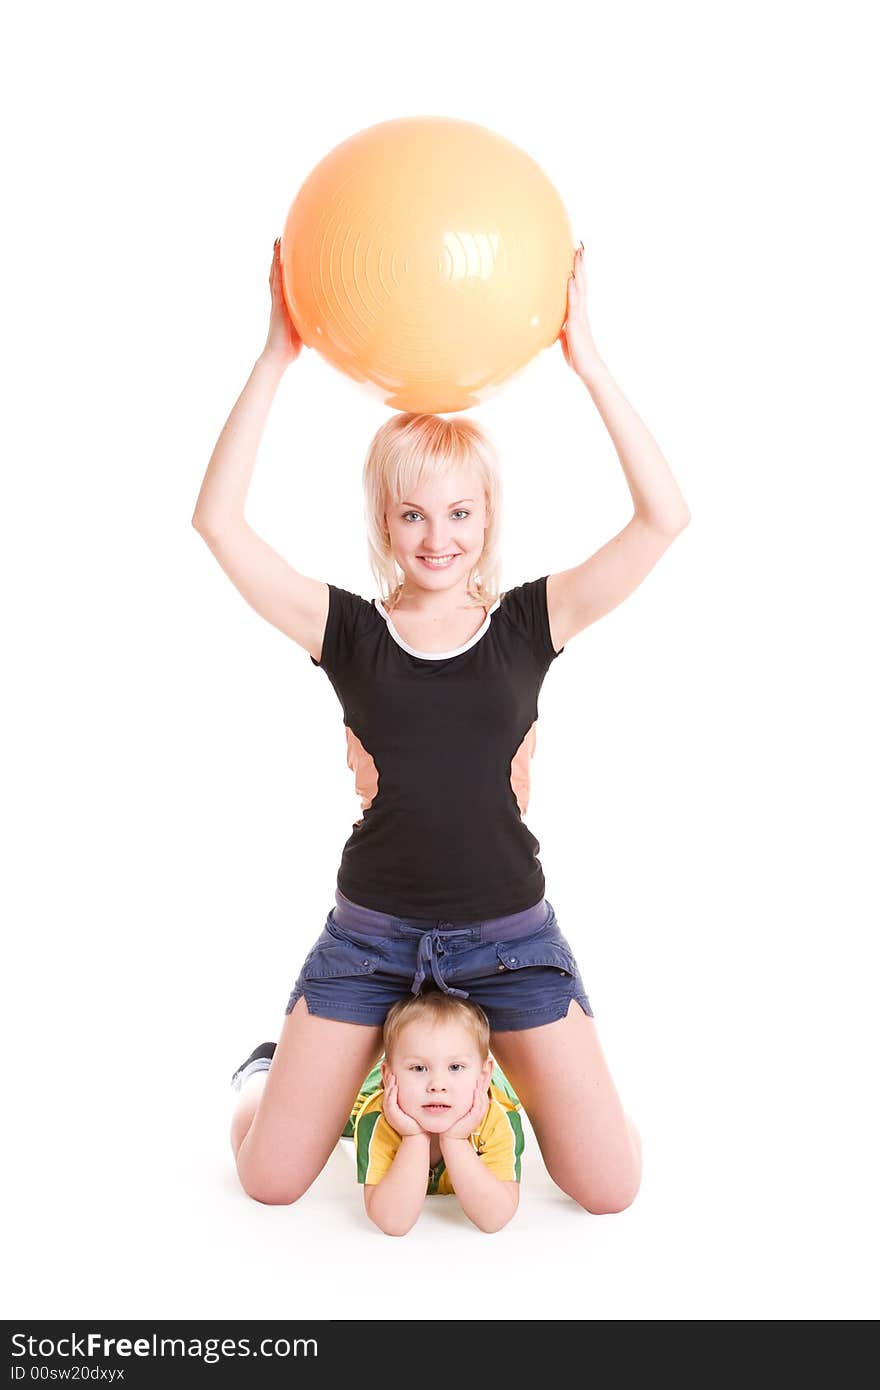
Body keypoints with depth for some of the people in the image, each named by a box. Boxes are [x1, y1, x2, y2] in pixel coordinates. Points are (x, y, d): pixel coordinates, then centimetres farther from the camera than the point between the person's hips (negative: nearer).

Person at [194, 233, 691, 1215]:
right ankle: (269, 1069, 37)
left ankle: (504, 1064, 30)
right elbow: (218, 523, -15)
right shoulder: (348, 630, -4)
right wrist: (277, 357, -19)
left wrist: (584, 358, -18)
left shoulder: (530, 622, -3)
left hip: (509, 934, 0)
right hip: (370, 932, 0)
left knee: (610, 1188, 0)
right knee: (269, 1179, 3)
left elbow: (664, 519, -14)